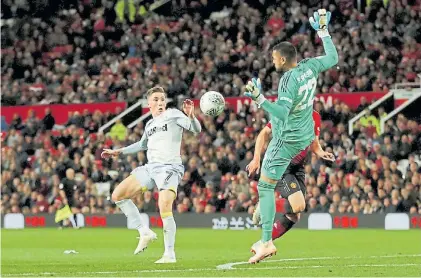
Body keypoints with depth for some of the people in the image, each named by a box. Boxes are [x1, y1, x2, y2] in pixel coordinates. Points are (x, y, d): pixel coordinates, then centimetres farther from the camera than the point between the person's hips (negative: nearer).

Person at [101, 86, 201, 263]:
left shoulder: (173, 115, 0)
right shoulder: (150, 124, 19)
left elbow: (196, 129, -12)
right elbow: (142, 144, 37)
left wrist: (191, 116, -33)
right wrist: (118, 152, 38)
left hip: (170, 168, -8)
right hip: (151, 168, 8)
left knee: (165, 210, -24)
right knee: (117, 195, 2)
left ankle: (170, 254, -10)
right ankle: (145, 233, 5)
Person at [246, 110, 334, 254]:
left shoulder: (315, 117, 9)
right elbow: (265, 133, -4)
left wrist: (322, 153, -4)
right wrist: (256, 159, -11)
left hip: (298, 169, 7)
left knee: (294, 216, -1)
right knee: (298, 205, -24)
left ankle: (261, 245, 10)